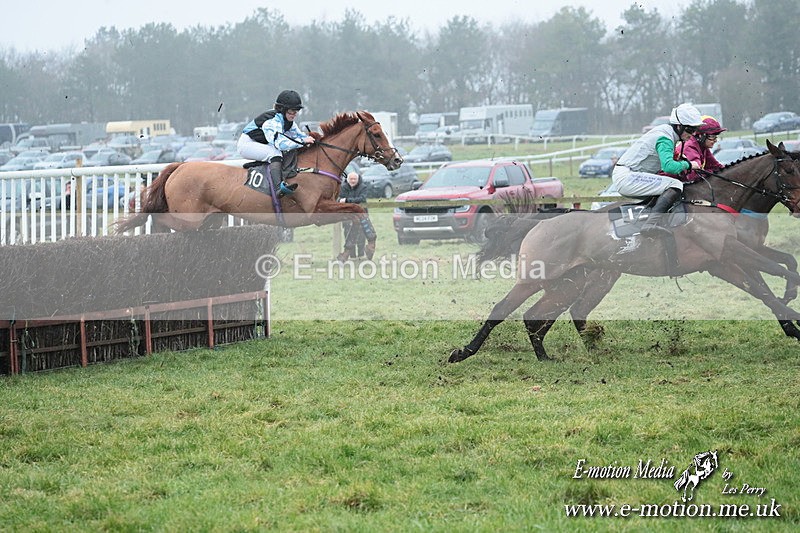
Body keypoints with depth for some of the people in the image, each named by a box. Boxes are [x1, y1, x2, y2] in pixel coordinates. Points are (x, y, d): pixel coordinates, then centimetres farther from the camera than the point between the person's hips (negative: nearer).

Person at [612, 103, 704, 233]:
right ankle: (652, 223, -39)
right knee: (676, 185, -23)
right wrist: (687, 165, -12)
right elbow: (669, 166, -29)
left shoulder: (665, 131, 15)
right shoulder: (665, 138, -16)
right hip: (626, 177, -11)